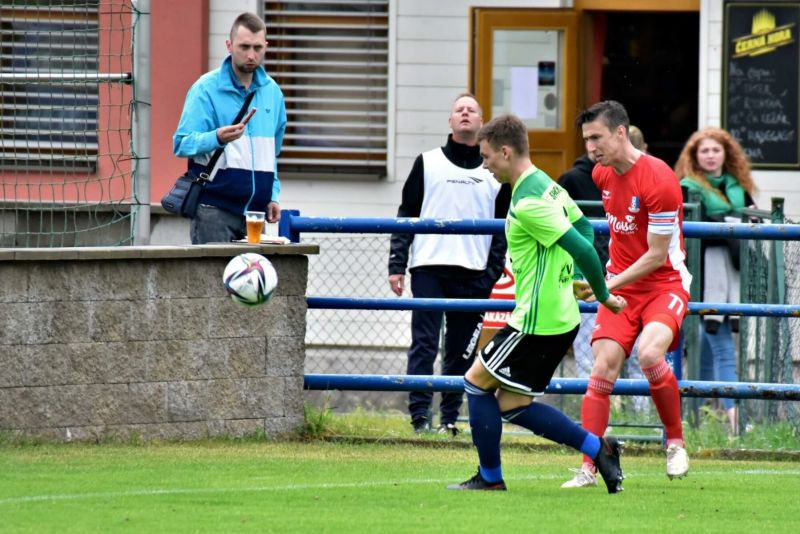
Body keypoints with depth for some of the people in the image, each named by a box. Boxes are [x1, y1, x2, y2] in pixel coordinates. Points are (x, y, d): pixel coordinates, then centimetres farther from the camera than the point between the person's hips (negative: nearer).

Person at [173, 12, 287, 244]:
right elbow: (182, 144, -13)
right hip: (213, 210, -5)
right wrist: (217, 138, -31)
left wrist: (272, 196, 12)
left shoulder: (272, 92, 11)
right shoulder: (206, 89, -7)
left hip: (255, 209, 5)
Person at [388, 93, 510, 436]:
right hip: (428, 268, -1)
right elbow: (406, 215, 8)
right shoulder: (428, 163, 9)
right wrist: (397, 265, -1)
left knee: (462, 351, 3)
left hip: (473, 275, 1)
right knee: (424, 344, -8)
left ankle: (450, 417, 10)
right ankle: (419, 414, -11)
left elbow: (502, 229, 13)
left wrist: (492, 275, 3)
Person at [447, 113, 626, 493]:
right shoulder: (548, 185, 11)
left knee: (477, 382, 3)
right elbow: (584, 228, 23)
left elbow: (582, 248, -24)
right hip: (561, 316, 10)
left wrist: (604, 296, -12)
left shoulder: (528, 202, -20)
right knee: (511, 405, 13)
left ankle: (490, 478, 9)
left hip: (537, 320, -10)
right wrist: (572, 276, 16)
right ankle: (598, 448, 12)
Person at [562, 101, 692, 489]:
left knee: (649, 353, -30)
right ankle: (588, 468, -9)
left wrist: (610, 284, -20)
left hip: (665, 283, -6)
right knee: (603, 367, -10)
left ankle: (676, 443, -9)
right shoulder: (602, 174, 4)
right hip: (619, 285, 6)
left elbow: (657, 255, -18)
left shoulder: (658, 179, -19)